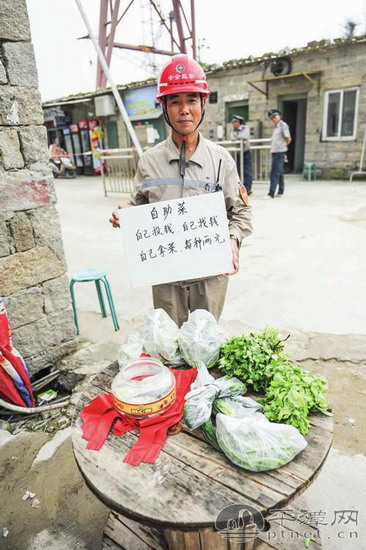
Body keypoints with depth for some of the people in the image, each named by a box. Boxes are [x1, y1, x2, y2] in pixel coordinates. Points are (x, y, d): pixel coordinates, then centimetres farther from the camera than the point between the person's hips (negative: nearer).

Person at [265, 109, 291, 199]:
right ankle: (280, 191, 20)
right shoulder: (276, 127, 17)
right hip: (274, 151, 9)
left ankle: (271, 193, -14)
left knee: (275, 173, -12)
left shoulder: (283, 125, -9)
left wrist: (283, 146, 3)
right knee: (280, 172, 13)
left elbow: (288, 139, -12)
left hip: (280, 152, -9)